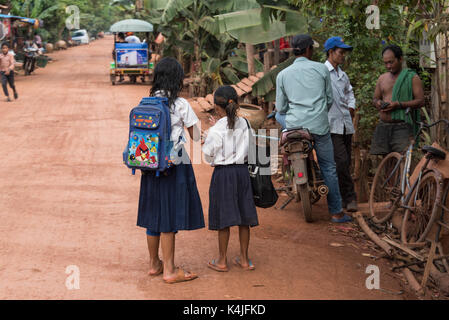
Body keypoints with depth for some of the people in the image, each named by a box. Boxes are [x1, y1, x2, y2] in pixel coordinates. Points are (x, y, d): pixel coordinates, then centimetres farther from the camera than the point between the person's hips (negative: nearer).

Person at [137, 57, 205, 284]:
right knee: (169, 216, 0)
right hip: (174, 165, -5)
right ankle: (169, 270, 7)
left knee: (154, 214, 14)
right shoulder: (180, 104, -10)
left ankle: (154, 264, 26)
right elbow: (196, 136, -5)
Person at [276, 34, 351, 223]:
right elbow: (330, 100, 11)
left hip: (293, 125, 2)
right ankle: (336, 212, 6)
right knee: (328, 168, 6)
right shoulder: (322, 69, 2)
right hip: (319, 126, -1)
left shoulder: (282, 74, 6)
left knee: (280, 118, 35)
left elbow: (281, 108, 9)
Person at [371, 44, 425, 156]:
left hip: (402, 127, -5)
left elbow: (420, 101, -6)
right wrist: (378, 103, 0)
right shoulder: (382, 78, 18)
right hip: (383, 126, 5)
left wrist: (399, 104, -17)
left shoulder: (412, 77, 2)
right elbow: (375, 98, 26)